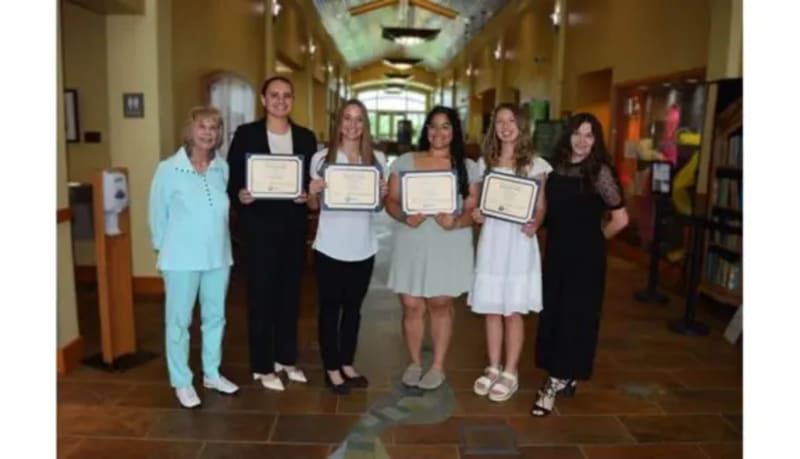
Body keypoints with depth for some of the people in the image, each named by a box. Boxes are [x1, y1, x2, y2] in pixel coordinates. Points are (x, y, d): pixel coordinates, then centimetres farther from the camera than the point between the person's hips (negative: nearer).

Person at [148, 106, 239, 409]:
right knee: (179, 321, 7)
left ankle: (212, 373, 32)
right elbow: (158, 213, -3)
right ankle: (181, 382, 22)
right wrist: (167, 249, 2)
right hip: (181, 259, -4)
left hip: (218, 256, 4)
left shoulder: (222, 168, 0)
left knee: (215, 316, 15)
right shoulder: (168, 169, -9)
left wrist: (215, 241, 9)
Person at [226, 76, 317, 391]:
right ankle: (262, 366, 16)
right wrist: (239, 196, -22)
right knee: (261, 295, 3)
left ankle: (286, 358, 29)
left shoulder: (305, 137, 7)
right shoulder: (246, 134, -2)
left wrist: (308, 194, -13)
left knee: (290, 294, 13)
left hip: (294, 227, 4)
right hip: (259, 226, -3)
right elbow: (230, 178, -2)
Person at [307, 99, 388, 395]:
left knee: (353, 307, 15)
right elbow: (313, 205, 2)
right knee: (330, 308, 7)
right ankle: (331, 369, 20)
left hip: (363, 247, 3)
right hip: (330, 247, -2)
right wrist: (312, 193, -18)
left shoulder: (377, 159, 4)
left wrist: (383, 194, -11)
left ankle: (347, 364, 29)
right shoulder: (321, 158, -3)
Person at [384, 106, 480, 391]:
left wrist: (455, 222, -21)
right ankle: (414, 363, 25)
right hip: (411, 244, 1)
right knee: (411, 306, 5)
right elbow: (391, 201, 3)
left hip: (449, 246, -1)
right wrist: (405, 217, -18)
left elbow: (473, 210, 0)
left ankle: (438, 367, 23)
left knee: (440, 306, 7)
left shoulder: (468, 167, 3)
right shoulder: (405, 162, 5)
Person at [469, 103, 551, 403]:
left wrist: (535, 224, -20)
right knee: (491, 309, 9)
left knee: (513, 310, 1)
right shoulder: (485, 162, 10)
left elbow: (541, 207, 0)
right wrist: (476, 214, -8)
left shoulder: (535, 165, 0)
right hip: (491, 239, 4)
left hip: (519, 241, -3)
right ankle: (493, 368, 24)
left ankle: (510, 373, 15)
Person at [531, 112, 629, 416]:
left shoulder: (600, 172, -10)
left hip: (585, 255, -6)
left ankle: (556, 383, 8)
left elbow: (620, 219, -10)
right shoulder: (556, 166, 5)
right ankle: (565, 378, 25)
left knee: (575, 316, 1)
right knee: (553, 312, 10)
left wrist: (594, 238, 2)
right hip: (555, 251, 6)